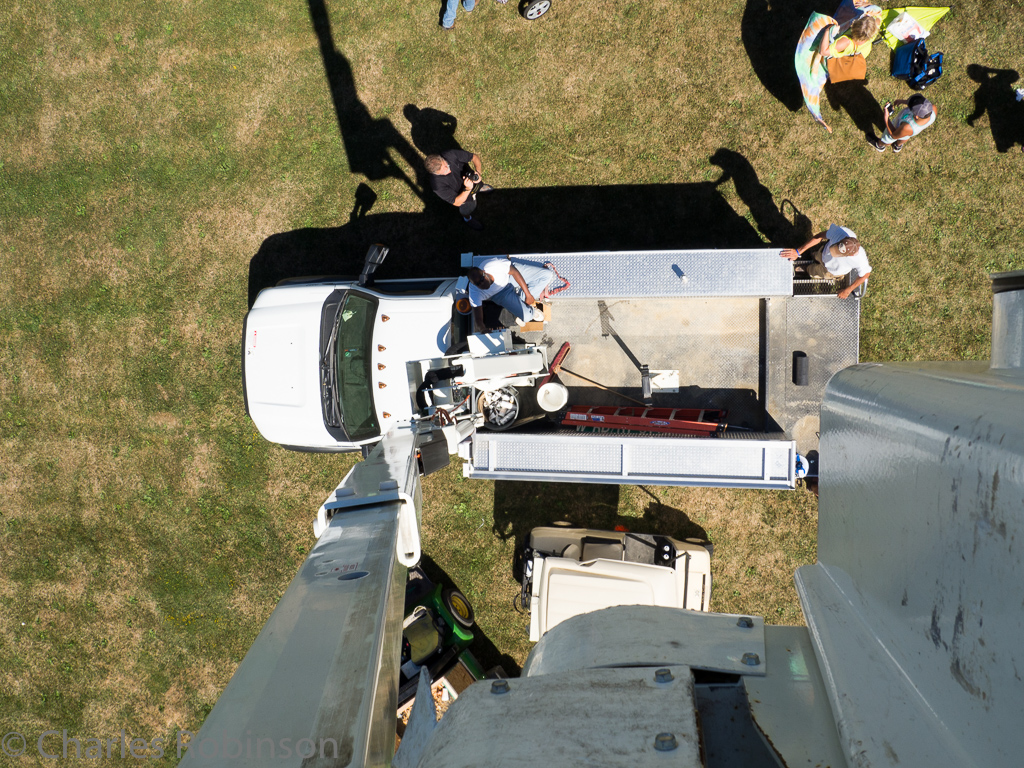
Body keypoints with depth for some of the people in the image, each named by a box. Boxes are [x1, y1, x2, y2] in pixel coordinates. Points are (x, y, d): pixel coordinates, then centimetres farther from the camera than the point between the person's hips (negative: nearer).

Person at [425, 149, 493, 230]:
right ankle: (468, 219, 65)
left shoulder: (450, 155, -39)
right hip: (463, 197, -3)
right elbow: (457, 202, -35)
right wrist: (468, 189, -51)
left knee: (479, 185, 37)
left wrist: (478, 172, -43)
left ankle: (479, 187, 74)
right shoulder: (437, 185, -45)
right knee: (468, 210, 29)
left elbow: (475, 157, -25)